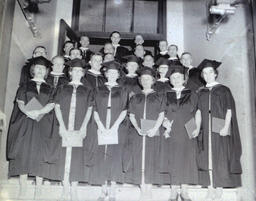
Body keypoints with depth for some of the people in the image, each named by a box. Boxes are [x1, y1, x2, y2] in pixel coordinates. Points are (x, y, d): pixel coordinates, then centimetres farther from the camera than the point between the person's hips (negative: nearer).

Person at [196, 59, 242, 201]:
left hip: (219, 131, -3)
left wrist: (226, 127, -14)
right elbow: (198, 111, 12)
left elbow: (229, 110, -2)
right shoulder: (200, 93, 15)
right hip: (205, 131, 3)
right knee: (207, 160, 1)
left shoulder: (223, 90, 5)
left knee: (220, 160, -4)